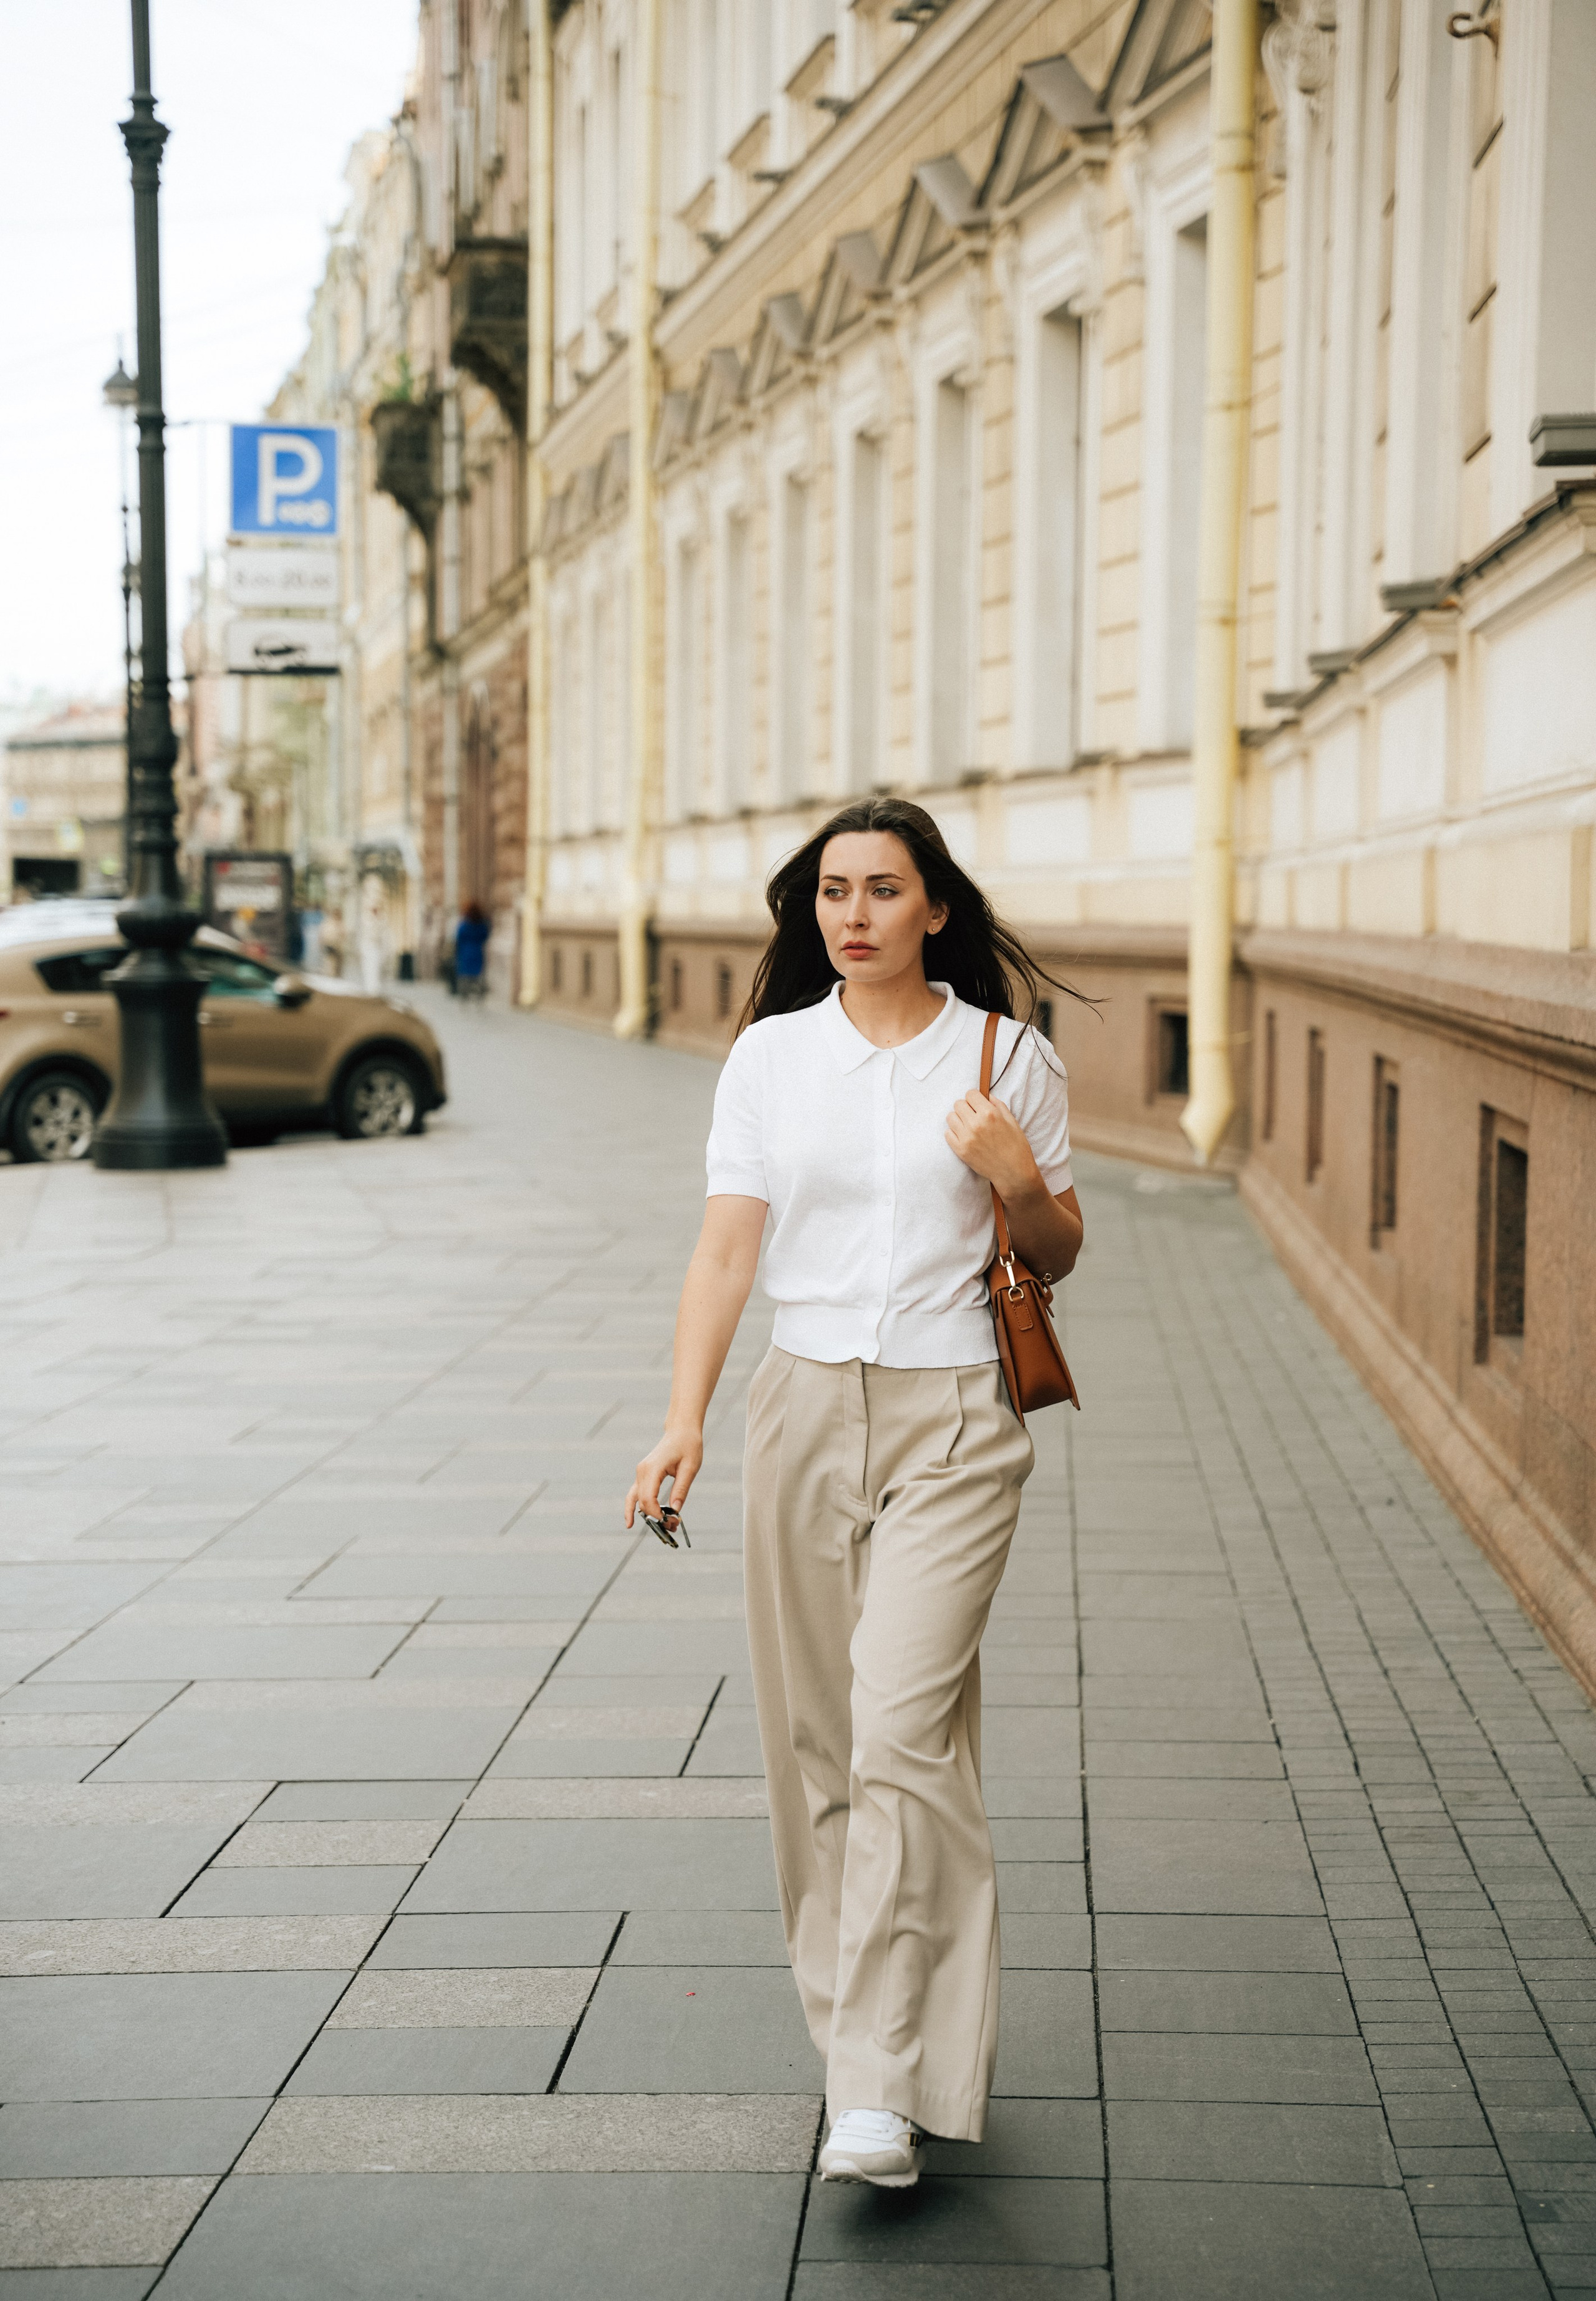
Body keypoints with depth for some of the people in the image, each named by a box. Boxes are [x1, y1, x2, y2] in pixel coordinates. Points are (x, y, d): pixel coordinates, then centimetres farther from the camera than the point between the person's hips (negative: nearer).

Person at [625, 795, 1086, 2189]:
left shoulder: (1009, 1056, 1)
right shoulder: (771, 1055, 5)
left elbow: (1059, 1254, 10)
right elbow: (726, 1247, 0)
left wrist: (1017, 1179, -12)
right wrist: (686, 1420, -11)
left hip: (955, 1421, -3)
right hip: (808, 1407, 3)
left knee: (902, 1730, -13)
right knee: (815, 1735, 7)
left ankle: (880, 2088, -10)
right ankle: (861, 2010, 25)